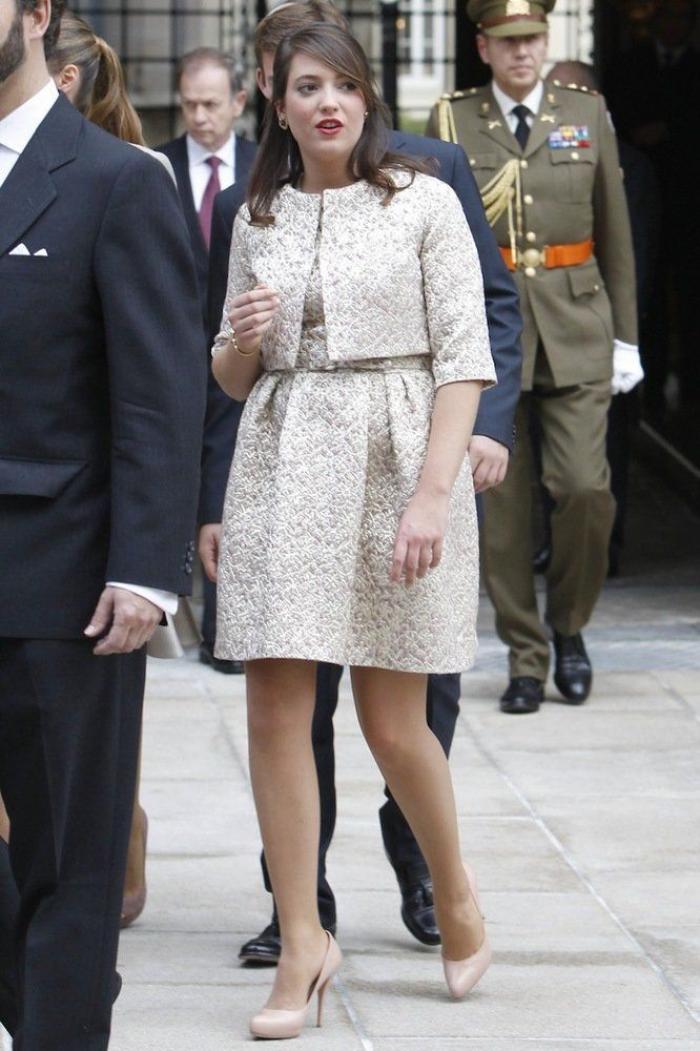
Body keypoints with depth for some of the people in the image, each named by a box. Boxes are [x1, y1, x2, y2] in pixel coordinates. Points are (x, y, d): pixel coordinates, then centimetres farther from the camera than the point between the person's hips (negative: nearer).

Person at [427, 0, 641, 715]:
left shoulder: (587, 115, 8)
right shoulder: (451, 121, 4)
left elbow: (616, 235, 11)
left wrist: (625, 338, 9)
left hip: (575, 331, 0)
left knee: (585, 488, -11)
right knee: (502, 502, 0)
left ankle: (568, 626, 12)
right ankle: (525, 658, 10)